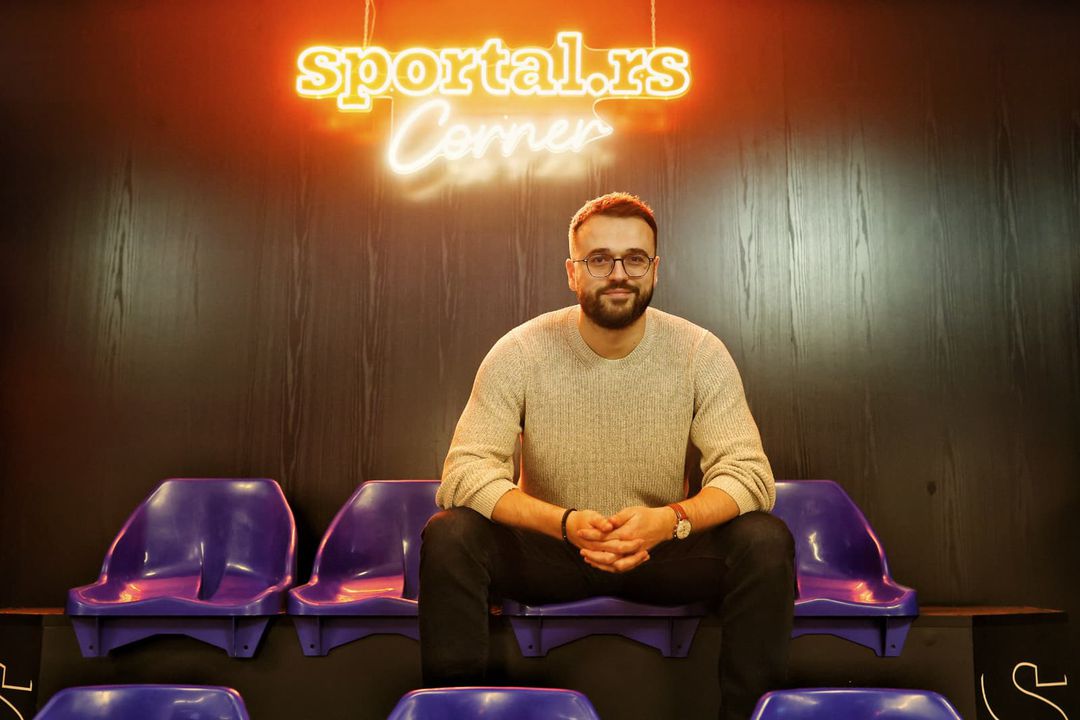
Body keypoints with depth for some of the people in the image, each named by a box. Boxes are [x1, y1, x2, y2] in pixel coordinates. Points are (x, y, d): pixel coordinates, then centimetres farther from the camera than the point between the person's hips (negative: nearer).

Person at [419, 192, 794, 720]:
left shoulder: (699, 354, -10)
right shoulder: (520, 354, -13)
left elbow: (748, 472, -15)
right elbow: (464, 471, -20)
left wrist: (671, 519, -36)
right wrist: (565, 522, -37)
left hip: (663, 549, 1)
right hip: (548, 545, 0)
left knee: (767, 542, -25)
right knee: (448, 536, -27)